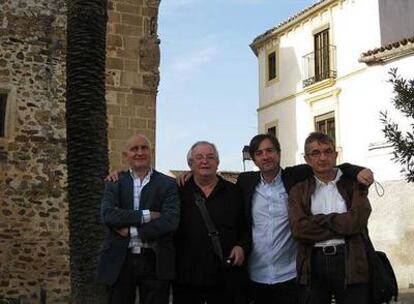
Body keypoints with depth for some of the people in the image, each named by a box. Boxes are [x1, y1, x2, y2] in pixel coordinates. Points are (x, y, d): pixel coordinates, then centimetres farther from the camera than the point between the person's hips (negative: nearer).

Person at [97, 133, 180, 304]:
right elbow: (108, 216, -10)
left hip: (155, 262, -1)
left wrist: (132, 230, -13)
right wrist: (146, 215, -16)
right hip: (120, 261, 1)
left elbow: (171, 221, -11)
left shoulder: (167, 184, 3)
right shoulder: (114, 183, 7)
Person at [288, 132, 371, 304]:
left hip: (349, 262, -1)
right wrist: (342, 226, -8)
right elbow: (299, 229, -8)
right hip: (312, 265, 1)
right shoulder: (299, 191, 9)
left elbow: (356, 221, -10)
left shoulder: (353, 185, 8)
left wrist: (318, 220, -5)